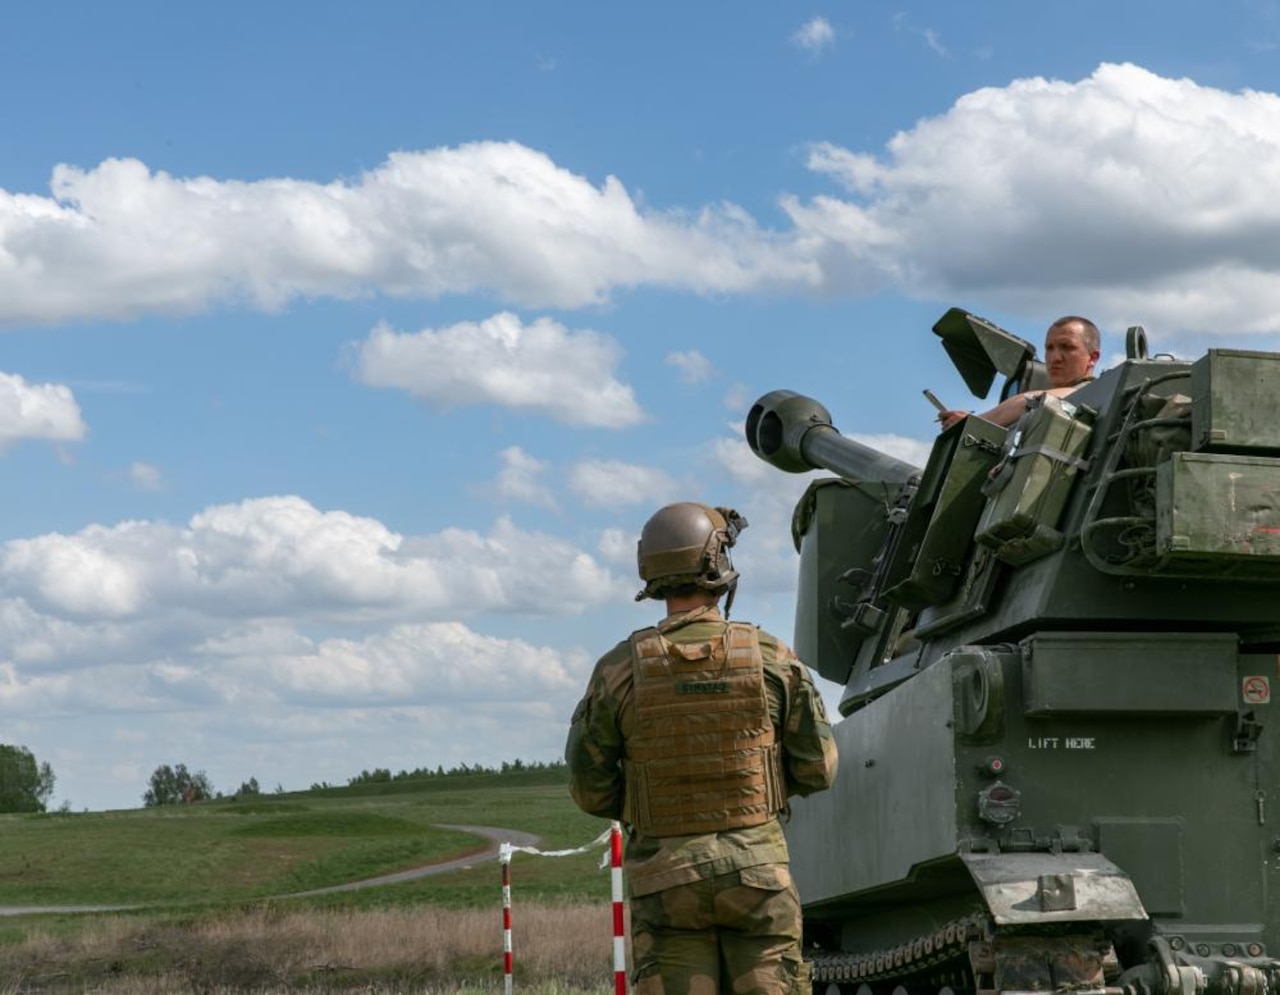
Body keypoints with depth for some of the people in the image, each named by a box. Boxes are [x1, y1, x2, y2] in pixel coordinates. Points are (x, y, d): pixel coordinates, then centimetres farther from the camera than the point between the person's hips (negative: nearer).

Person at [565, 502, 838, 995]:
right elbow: (818, 769, 1)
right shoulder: (772, 657, -3)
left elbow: (590, 790, -1)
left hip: (664, 870, 0)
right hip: (757, 863, 0)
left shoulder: (620, 669, -4)